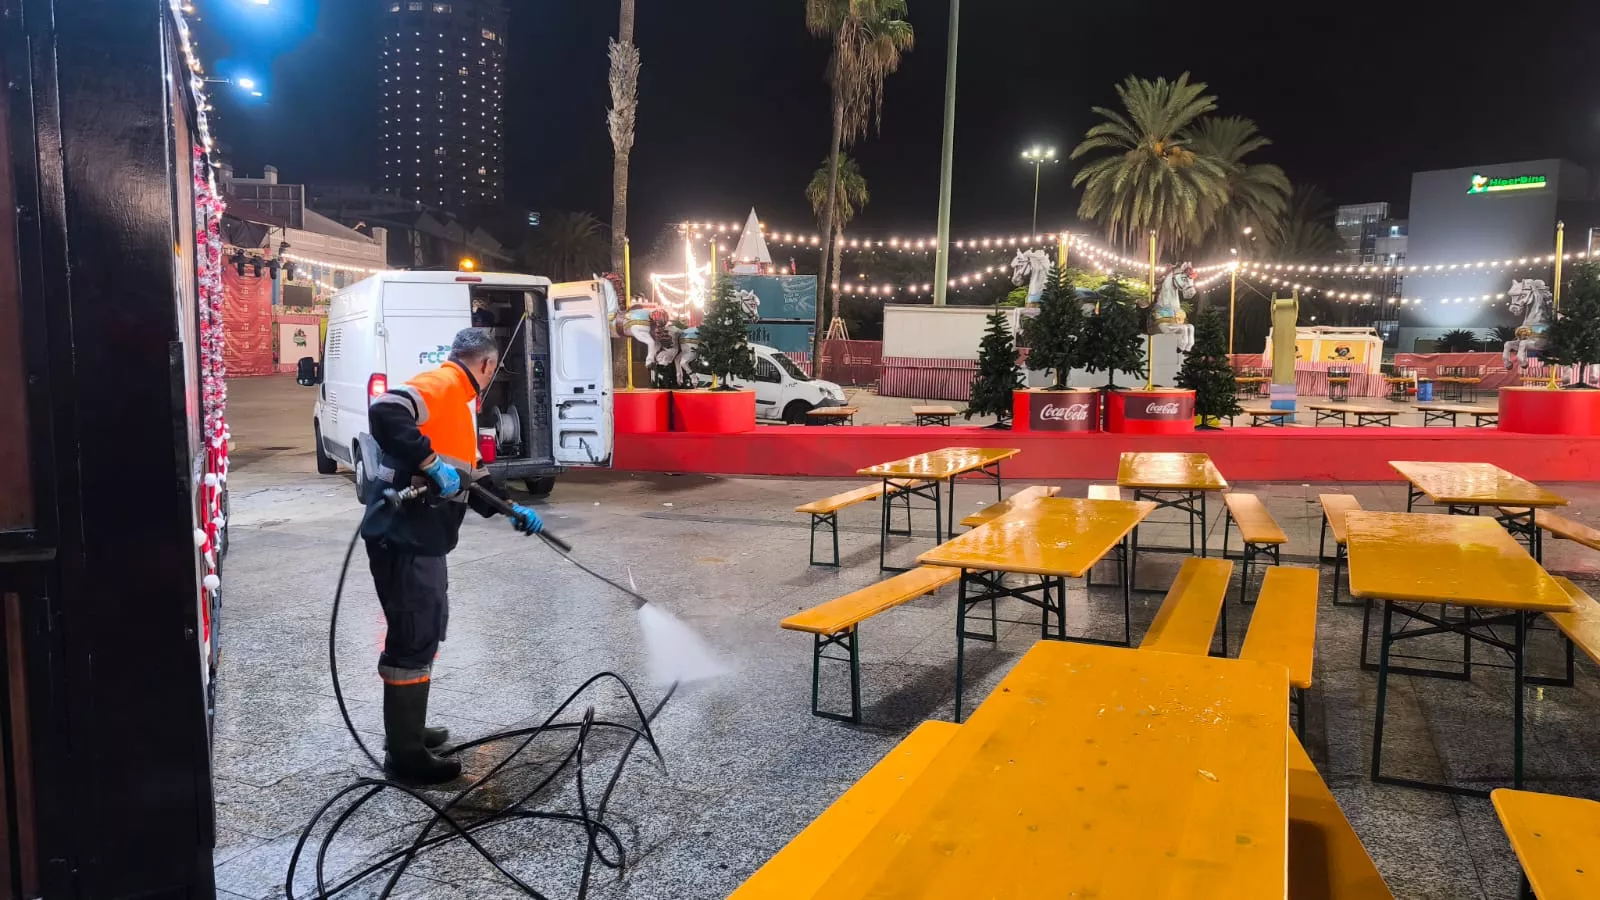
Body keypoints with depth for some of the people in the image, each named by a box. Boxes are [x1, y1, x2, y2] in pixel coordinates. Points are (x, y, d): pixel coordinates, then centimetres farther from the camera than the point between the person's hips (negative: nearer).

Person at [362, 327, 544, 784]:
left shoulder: (460, 400, 20)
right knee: (414, 638, -2)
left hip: (420, 537, 11)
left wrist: (512, 510, 22)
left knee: (425, 632, 20)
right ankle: (405, 755, 9)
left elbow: (466, 477, 26)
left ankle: (409, 730, 34)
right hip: (403, 536, -11)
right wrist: (431, 463, -30)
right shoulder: (442, 384, -12)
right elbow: (384, 414, -30)